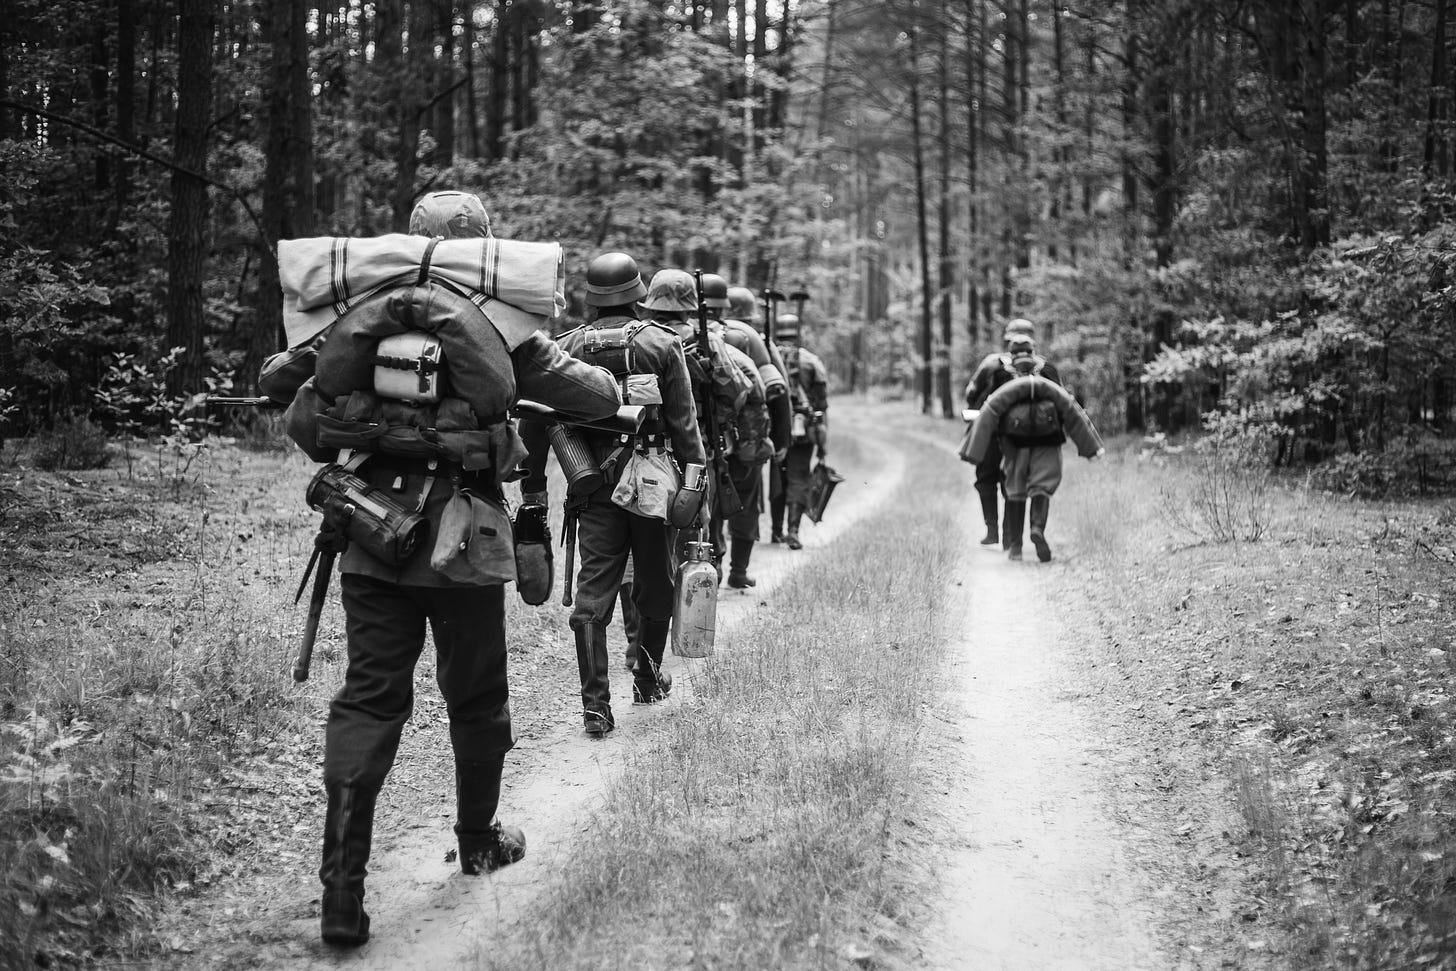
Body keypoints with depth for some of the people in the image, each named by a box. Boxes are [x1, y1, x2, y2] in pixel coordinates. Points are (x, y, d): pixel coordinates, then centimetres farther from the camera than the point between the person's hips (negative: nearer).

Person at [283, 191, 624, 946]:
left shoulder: (362, 319, 7)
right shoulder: (500, 327, 1)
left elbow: (303, 423, 8)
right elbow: (597, 398, 7)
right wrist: (605, 384, 30)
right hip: (465, 540, -2)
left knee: (367, 700, 1)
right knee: (475, 698, 16)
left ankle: (341, 886, -9)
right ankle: (478, 841, 35)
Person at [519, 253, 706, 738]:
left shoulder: (564, 348, 3)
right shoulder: (662, 344, -1)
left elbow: (534, 421, 3)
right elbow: (684, 421, -5)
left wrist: (533, 486, 10)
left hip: (593, 484, 1)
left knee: (592, 593, 1)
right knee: (655, 585, 17)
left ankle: (595, 703, -5)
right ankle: (648, 677, 32)